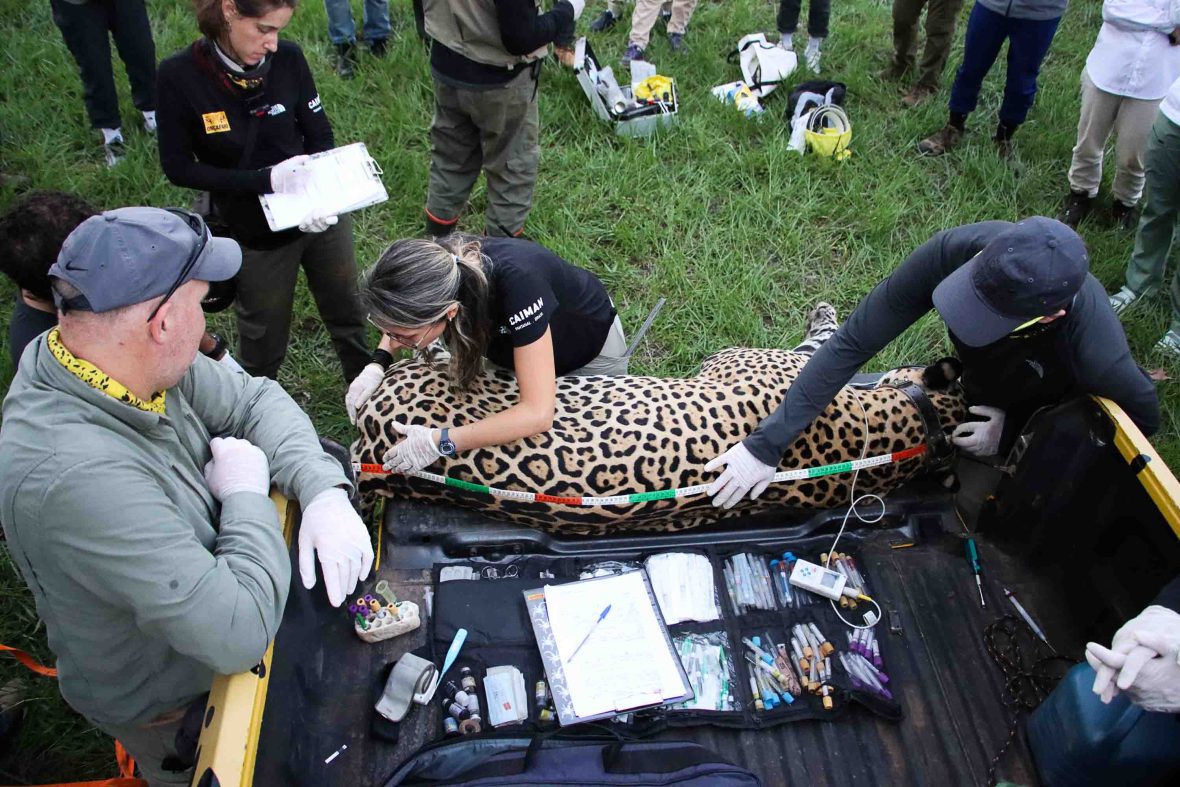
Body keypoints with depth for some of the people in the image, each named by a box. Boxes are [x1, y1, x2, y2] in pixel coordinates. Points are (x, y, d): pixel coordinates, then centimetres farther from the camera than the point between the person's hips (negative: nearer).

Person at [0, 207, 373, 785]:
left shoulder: (135, 361, -19)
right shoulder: (76, 475, -43)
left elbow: (255, 400, -5)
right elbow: (239, 634, -42)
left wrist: (324, 493, -21)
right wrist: (247, 493, -27)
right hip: (170, 704, -6)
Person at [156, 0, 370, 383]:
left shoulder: (287, 58, -13)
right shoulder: (179, 76, -18)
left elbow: (321, 136, -3)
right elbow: (178, 167, -12)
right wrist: (264, 180, -24)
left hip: (323, 218, 2)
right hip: (258, 236, -2)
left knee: (347, 316, 21)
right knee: (263, 343, 16)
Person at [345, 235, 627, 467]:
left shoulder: (516, 283, -47)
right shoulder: (436, 266, -30)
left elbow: (538, 414, -47)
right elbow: (401, 314, -4)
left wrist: (440, 442, -46)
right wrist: (378, 364, -21)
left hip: (591, 353, -5)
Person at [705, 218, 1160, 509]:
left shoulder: (1096, 354, -44)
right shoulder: (957, 250, -41)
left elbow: (1143, 420, -21)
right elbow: (854, 342, -38)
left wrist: (1012, 436, -27)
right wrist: (767, 443, -41)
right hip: (976, 383, 2)